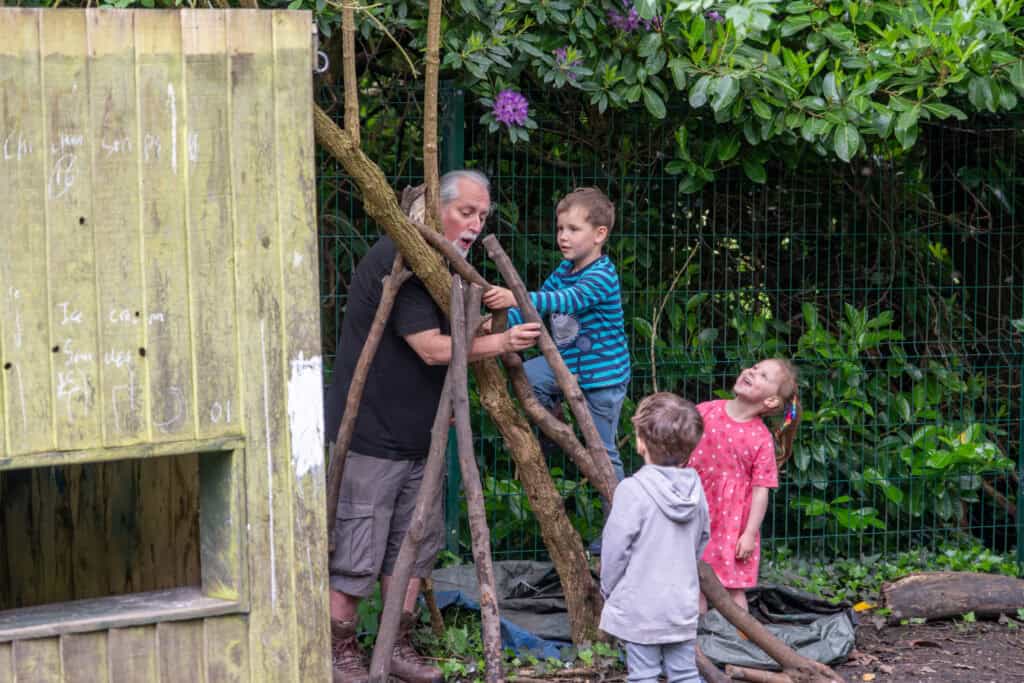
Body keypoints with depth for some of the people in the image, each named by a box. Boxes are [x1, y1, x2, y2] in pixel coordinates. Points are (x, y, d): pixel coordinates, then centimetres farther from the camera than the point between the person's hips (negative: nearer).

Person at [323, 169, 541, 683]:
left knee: (416, 543, 12)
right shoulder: (395, 260, -18)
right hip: (367, 434, -9)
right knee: (357, 554, -3)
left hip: (415, 437, 10)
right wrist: (501, 343, -24)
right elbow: (433, 349, -22)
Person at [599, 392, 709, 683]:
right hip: (683, 604, 5)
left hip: (639, 607, -5)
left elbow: (615, 550, -12)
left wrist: (608, 591, 4)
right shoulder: (694, 489, -1)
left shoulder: (632, 490, -18)